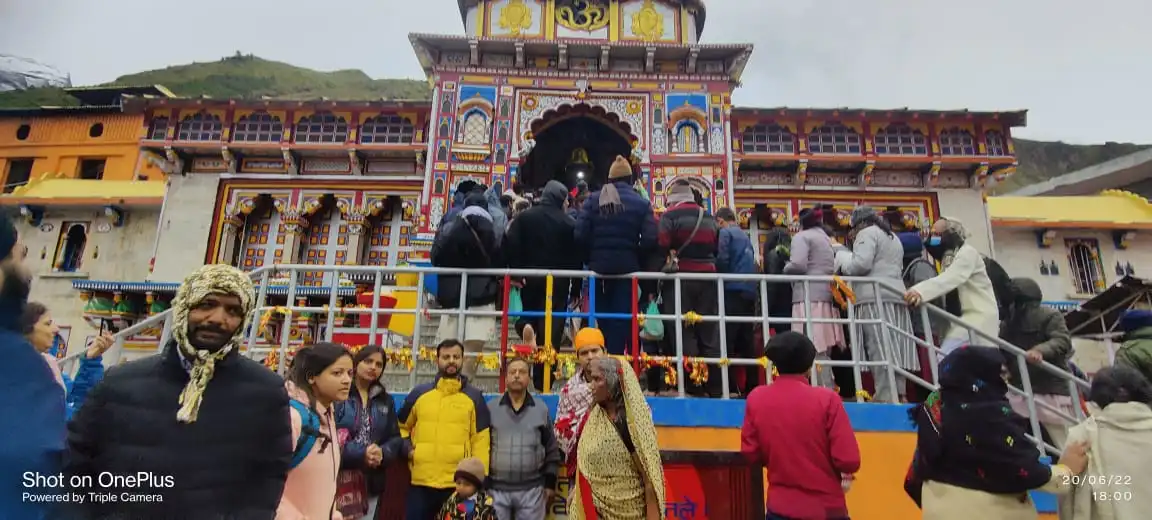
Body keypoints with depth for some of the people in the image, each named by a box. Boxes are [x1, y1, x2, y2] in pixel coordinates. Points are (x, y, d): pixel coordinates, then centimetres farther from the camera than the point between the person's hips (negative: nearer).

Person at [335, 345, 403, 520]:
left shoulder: (386, 400, 12)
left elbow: (395, 439, 11)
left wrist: (382, 453, -10)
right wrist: (360, 454, -21)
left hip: (371, 483, 5)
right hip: (338, 480, -5)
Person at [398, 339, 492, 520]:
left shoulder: (474, 397, 3)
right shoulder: (419, 393, 7)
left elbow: (482, 440, 1)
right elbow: (401, 427, 19)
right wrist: (407, 449, 1)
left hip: (459, 484, -1)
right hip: (420, 483, 2)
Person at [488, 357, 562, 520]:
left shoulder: (541, 410, 4)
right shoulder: (490, 409, 2)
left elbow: (552, 450, 7)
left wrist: (550, 483, 4)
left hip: (532, 490, 0)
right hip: (496, 488, 0)